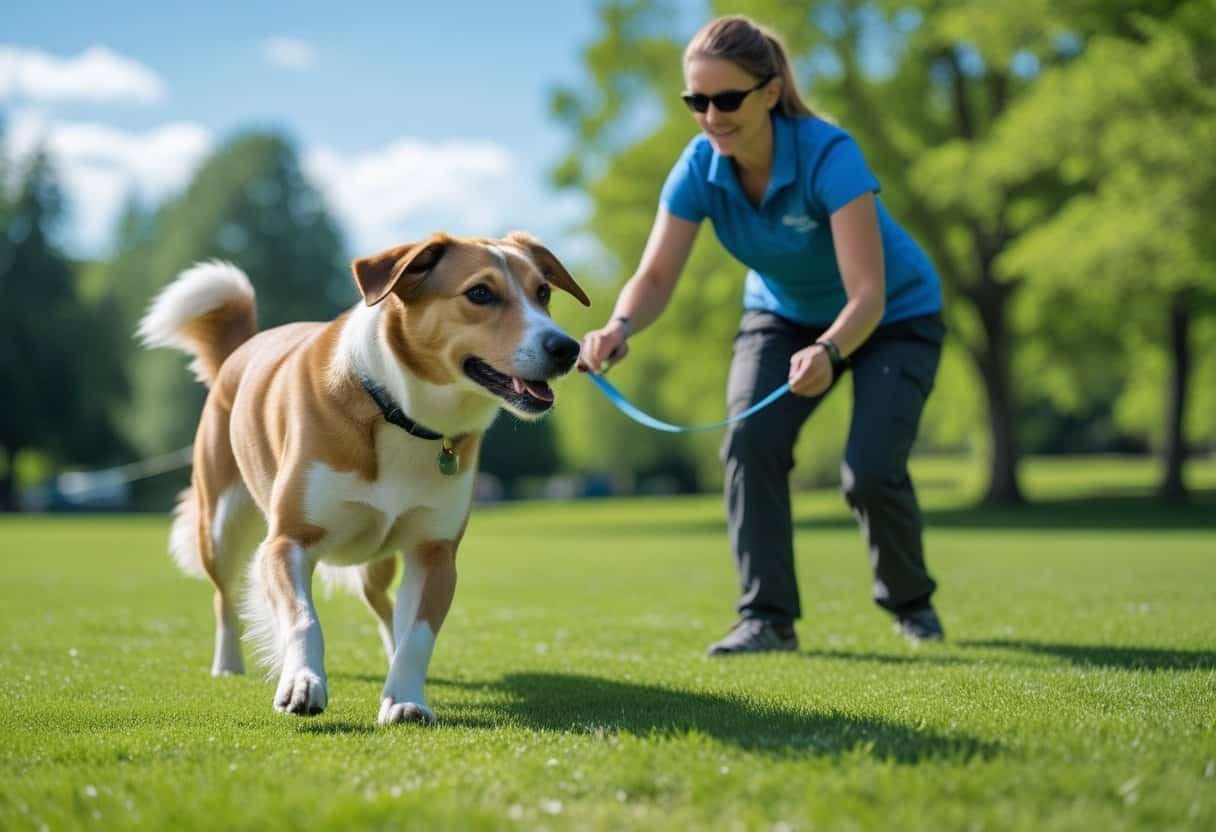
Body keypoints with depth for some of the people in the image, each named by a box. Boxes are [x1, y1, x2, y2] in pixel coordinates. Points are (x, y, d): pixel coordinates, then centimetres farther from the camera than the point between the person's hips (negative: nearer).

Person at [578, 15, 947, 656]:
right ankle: (767, 617, -8)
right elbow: (656, 276, -24)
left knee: (870, 471, -17)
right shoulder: (699, 169, -22)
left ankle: (910, 602, 13)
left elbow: (868, 294, -41)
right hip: (785, 315, 4)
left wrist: (828, 350, -61)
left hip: (895, 318, -4)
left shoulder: (829, 156, -36)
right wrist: (620, 327, -46)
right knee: (751, 441, -20)